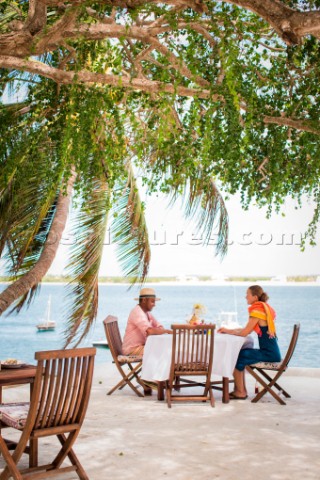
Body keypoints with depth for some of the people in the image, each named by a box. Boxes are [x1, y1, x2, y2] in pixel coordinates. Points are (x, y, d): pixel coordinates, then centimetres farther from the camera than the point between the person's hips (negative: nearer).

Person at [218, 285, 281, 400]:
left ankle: (240, 392, 8)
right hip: (271, 351, 9)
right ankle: (241, 390, 19)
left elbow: (244, 333, -15)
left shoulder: (257, 311, -15)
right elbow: (247, 329, 16)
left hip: (269, 353, -9)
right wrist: (228, 330, 10)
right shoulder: (264, 308, 15)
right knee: (239, 355, 16)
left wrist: (228, 331, 1)